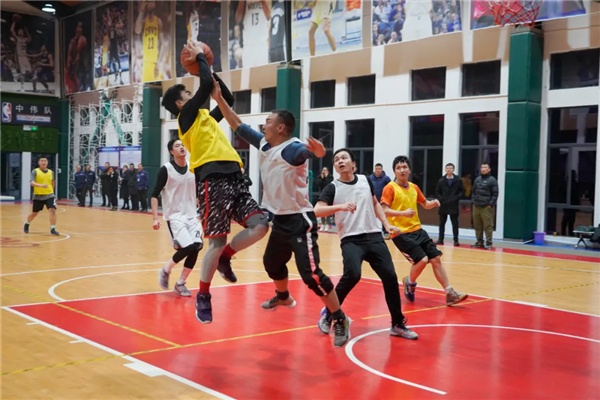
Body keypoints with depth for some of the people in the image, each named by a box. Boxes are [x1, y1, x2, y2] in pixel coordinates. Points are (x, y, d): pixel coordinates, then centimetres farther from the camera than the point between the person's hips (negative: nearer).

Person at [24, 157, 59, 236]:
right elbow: (32, 183, -21)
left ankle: (53, 229, -13)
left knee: (53, 210, -18)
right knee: (34, 213, 12)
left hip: (49, 195, 2)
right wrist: (41, 185, -36)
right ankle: (26, 224, 41)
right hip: (38, 196, -2)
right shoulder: (35, 171, -7)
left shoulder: (51, 172, 5)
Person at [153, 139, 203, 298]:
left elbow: (198, 193, 17)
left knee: (196, 248, -7)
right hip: (174, 216, -5)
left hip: (191, 216, 5)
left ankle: (180, 284, 9)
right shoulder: (166, 169, -9)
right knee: (188, 247, -19)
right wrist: (155, 218, -16)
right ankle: (165, 271, 8)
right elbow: (155, 195, -9)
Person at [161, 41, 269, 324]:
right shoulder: (187, 115, 3)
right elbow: (206, 85, -7)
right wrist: (199, 57, 7)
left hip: (232, 178, 8)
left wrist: (211, 70, 31)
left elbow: (228, 99, 33)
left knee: (259, 226, -6)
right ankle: (203, 296, 10)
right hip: (213, 181, -8)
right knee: (217, 243, -6)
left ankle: (224, 258, 16)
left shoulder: (203, 117, 27)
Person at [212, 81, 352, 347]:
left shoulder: (293, 149, -21)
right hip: (280, 219, 9)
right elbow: (238, 126, 12)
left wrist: (318, 150, -66)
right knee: (272, 262, 27)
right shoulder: (263, 144, 4)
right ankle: (283, 297, 56)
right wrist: (219, 99, 7)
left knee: (310, 273, -16)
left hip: (300, 220, -9)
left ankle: (340, 320, -3)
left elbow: (314, 152, -43)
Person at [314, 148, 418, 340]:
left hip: (374, 237, 4)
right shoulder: (333, 188, -3)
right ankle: (328, 314, -4)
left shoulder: (365, 180, 9)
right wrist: (340, 206, -29)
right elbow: (317, 211, -16)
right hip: (351, 240, -4)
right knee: (352, 275, -27)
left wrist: (386, 224, 15)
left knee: (390, 276, -3)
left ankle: (398, 324, 13)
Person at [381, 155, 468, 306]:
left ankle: (450, 294, 9)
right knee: (422, 259, -18)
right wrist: (403, 213, -31)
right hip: (401, 233, -7)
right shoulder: (390, 188, -8)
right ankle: (410, 283, 12)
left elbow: (425, 204, 25)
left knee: (436, 259, 3)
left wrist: (433, 203, 2)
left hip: (417, 230, 7)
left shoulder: (414, 187, 11)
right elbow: (384, 210, -17)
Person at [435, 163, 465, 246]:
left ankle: (456, 240, 4)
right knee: (442, 223, 9)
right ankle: (440, 239, 15)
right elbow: (437, 192, 10)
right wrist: (440, 199, -5)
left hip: (454, 206, -2)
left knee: (455, 223, 1)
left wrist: (456, 198, -9)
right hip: (443, 205, 2)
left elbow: (462, 191, 3)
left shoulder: (458, 180, 1)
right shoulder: (441, 180, 6)